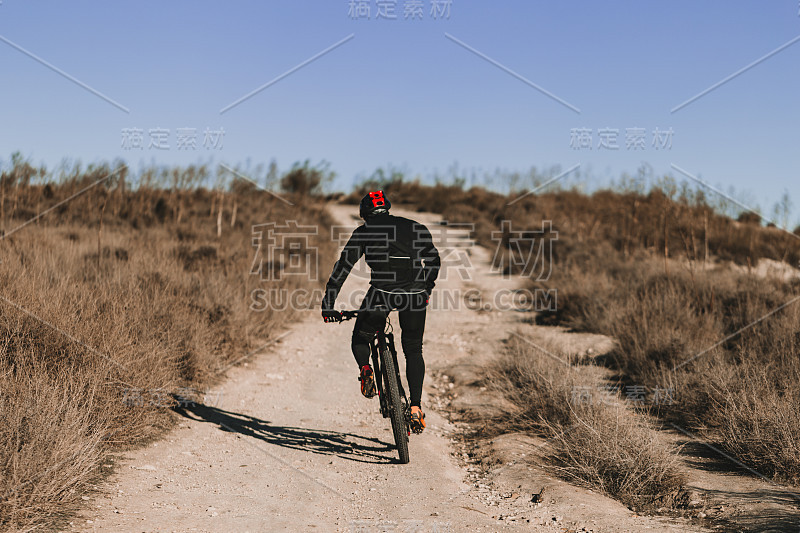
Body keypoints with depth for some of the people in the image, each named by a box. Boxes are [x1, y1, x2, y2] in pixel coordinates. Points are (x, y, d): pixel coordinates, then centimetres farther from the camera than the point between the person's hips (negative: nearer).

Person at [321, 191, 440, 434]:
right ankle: (416, 408, 5)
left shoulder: (364, 231, 13)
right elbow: (434, 261, 26)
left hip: (382, 294, -2)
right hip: (415, 295, 2)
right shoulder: (415, 227, 21)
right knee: (413, 351, 19)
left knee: (360, 340, 22)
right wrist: (426, 289, 41)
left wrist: (328, 304, 12)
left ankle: (366, 371, -10)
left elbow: (342, 268, 8)